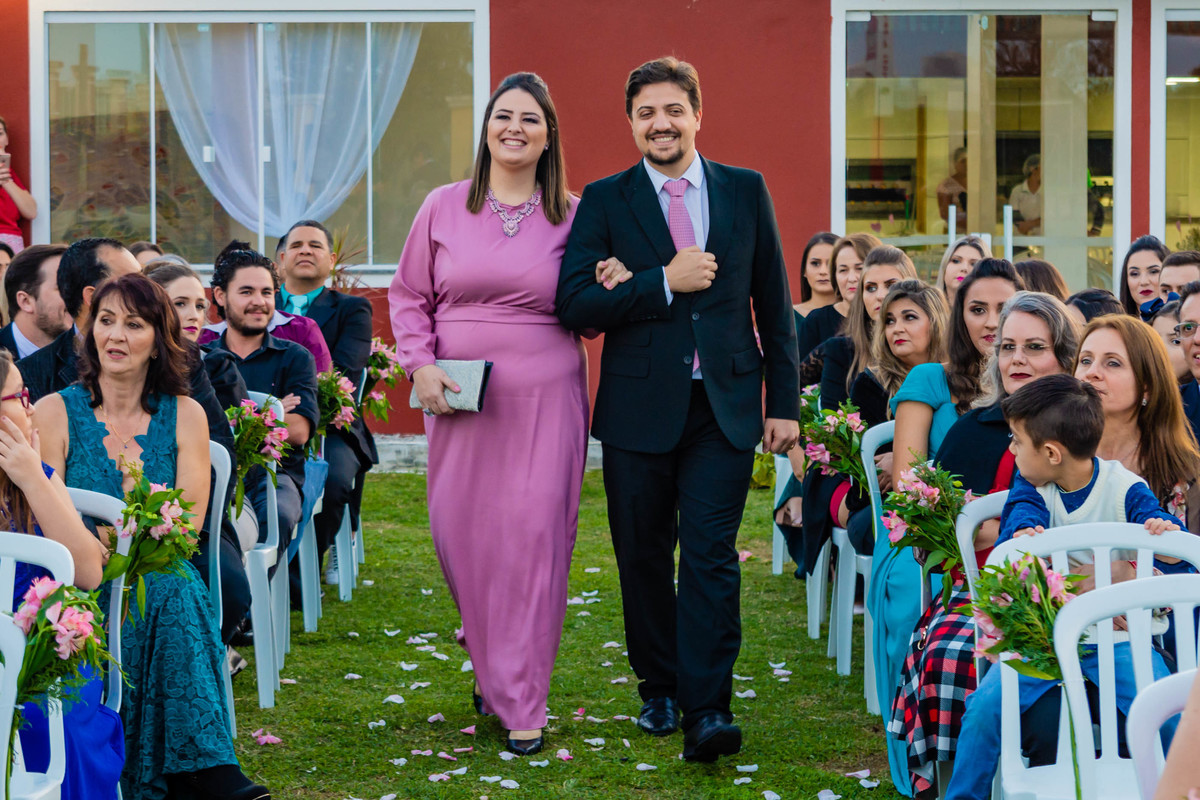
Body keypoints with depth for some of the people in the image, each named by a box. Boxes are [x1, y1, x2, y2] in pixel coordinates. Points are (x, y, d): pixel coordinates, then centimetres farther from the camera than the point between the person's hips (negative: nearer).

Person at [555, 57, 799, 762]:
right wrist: (664, 282, -16)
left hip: (725, 405, -1)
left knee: (710, 553, -10)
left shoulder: (746, 191, 7)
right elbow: (575, 304, -7)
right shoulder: (604, 201, 3)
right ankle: (660, 689, 26)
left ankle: (708, 710, -10)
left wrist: (785, 401, 5)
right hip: (639, 406, 1)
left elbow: (774, 305, 9)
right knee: (644, 558, 9)